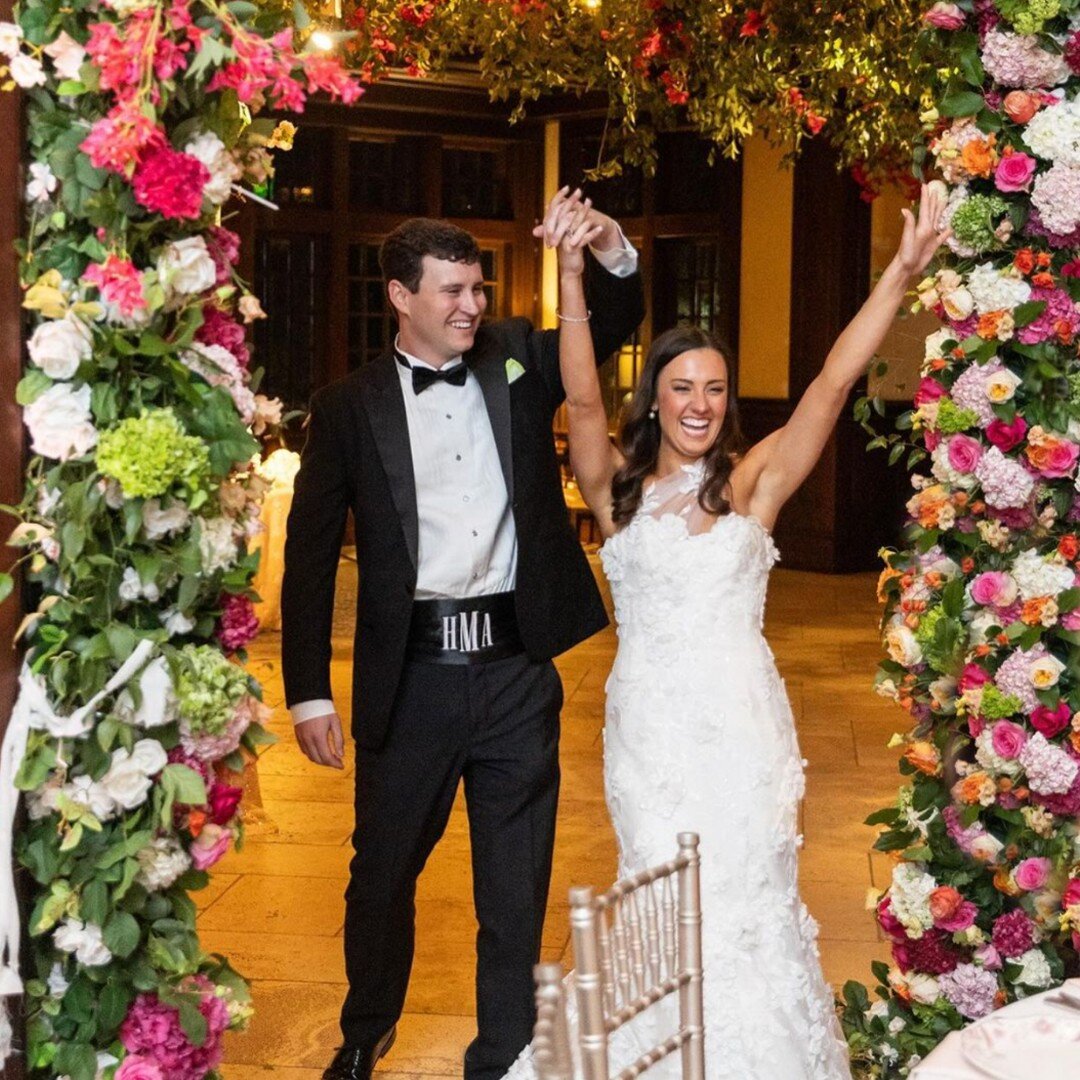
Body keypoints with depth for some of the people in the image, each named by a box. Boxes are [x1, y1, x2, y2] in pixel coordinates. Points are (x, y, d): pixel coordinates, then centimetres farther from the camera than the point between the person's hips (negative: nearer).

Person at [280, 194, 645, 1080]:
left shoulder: (517, 361, 7)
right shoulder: (349, 407, 0)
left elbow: (616, 322, 4)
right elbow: (311, 556, -1)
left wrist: (611, 248, -19)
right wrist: (309, 692, -6)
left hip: (518, 671, 1)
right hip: (411, 675, -1)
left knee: (517, 884, 10)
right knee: (384, 871, 16)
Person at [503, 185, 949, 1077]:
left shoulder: (754, 482, 2)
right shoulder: (619, 488, 3)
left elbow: (834, 382, -6)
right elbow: (583, 402, -13)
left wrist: (902, 273, -15)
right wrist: (573, 280, -26)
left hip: (742, 722, 0)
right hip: (650, 722, 0)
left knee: (747, 898, 4)